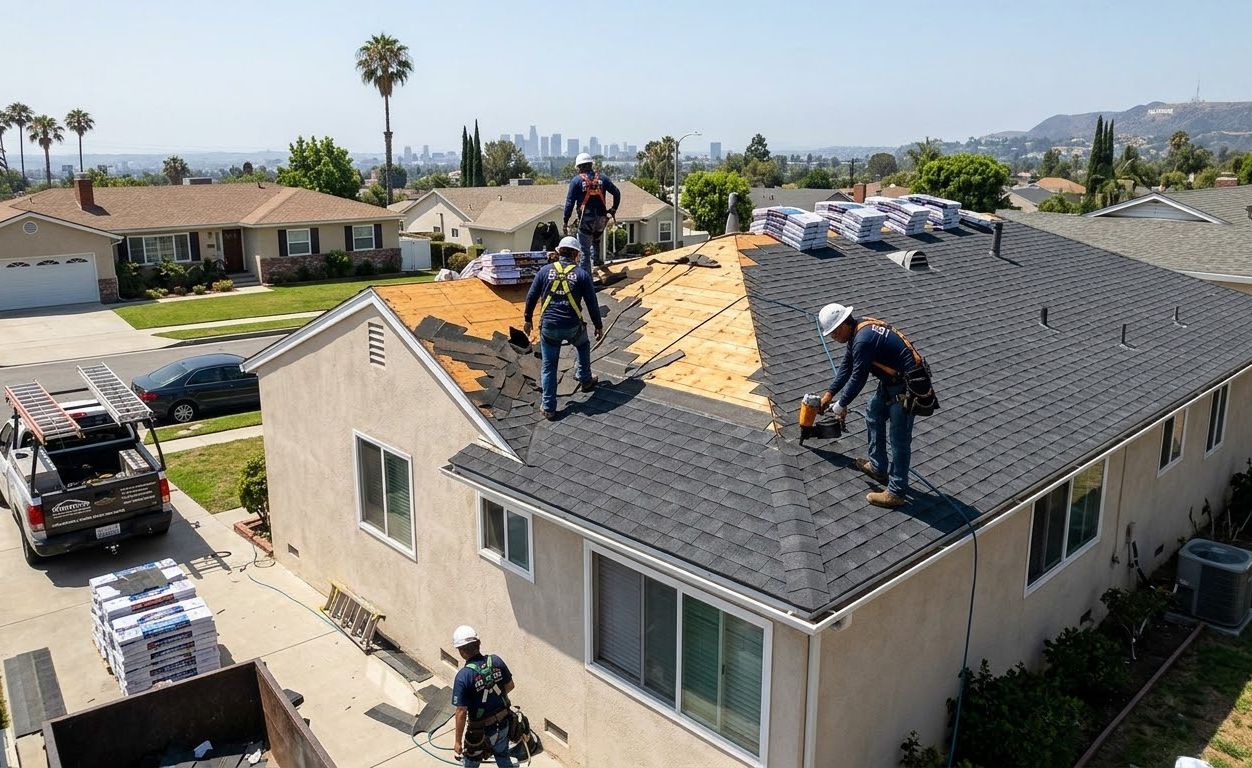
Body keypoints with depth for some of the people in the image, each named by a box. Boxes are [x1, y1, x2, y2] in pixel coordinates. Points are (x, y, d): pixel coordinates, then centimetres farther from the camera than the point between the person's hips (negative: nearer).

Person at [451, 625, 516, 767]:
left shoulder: (463, 676, -26)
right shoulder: (496, 661, -11)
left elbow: (461, 712, -22)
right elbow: (510, 686, 4)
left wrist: (458, 741, -11)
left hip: (481, 731, -4)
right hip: (503, 724, 4)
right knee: (503, 756, 28)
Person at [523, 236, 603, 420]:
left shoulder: (545, 270, 3)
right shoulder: (581, 274, 0)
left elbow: (531, 296, 6)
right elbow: (592, 303, 2)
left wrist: (528, 319, 19)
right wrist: (598, 326, 14)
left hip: (548, 327, 1)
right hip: (573, 327, -1)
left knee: (549, 367, 9)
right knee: (583, 346, 34)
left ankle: (549, 408, 11)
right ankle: (585, 380, 42)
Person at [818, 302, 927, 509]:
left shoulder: (863, 339, -27)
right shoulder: (858, 329, 5)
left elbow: (858, 377, -19)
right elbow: (847, 366, 16)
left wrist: (841, 404, -5)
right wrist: (830, 393, 17)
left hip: (904, 387, -11)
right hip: (891, 381, 11)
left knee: (899, 438, -4)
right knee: (873, 416, 24)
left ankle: (896, 493, 4)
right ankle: (878, 467, 36)